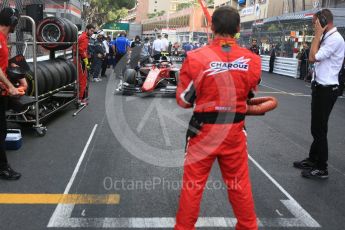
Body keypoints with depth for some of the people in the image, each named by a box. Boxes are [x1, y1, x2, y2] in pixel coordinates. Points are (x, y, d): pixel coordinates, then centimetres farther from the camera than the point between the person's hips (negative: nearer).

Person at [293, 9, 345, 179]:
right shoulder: (327, 37, 11)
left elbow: (312, 57, -21)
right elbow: (315, 58, 12)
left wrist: (318, 34, -17)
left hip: (326, 90, -10)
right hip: (321, 88, 10)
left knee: (320, 129, -2)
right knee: (316, 128, 19)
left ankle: (321, 169, 10)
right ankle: (313, 160, 33)